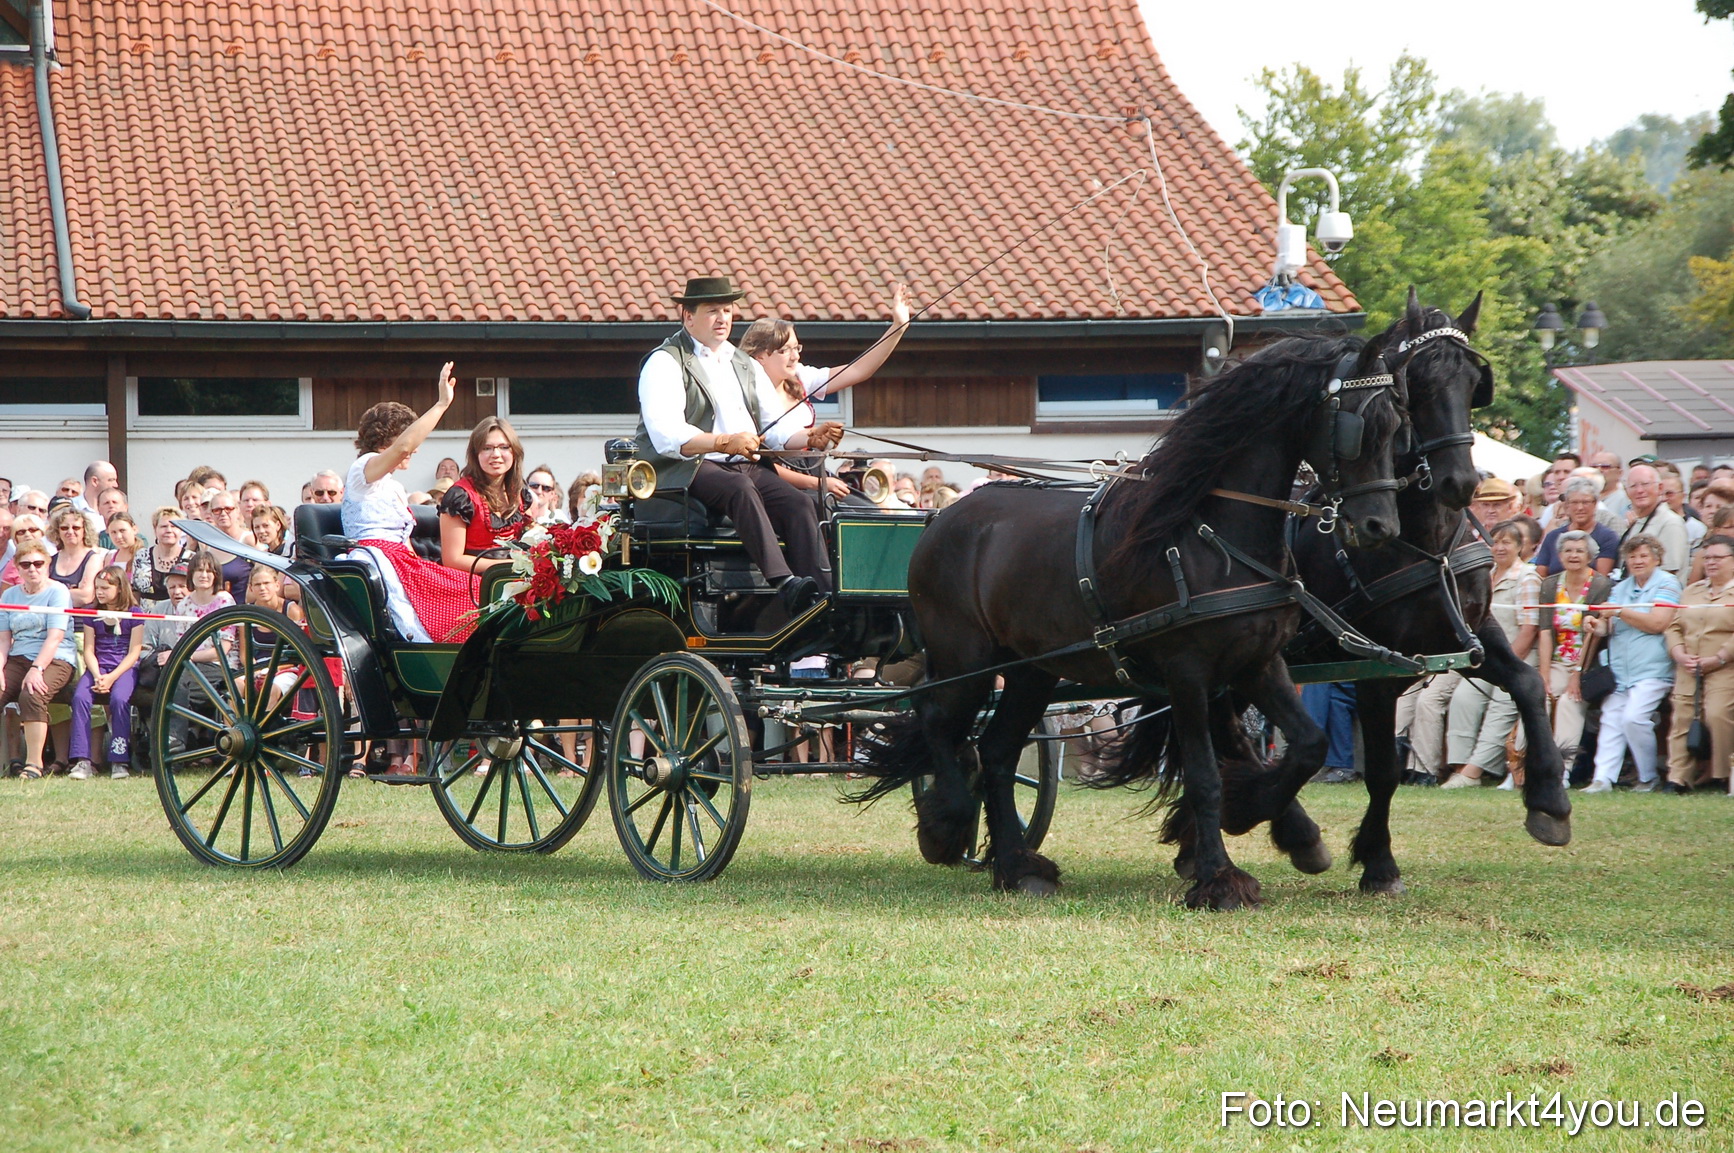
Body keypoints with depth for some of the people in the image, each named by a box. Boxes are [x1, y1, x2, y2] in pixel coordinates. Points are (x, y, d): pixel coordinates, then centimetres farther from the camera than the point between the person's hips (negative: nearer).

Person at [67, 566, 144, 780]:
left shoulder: (133, 614, 1)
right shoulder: (92, 615, 12)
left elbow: (133, 652, -4)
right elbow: (89, 651, 6)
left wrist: (112, 677, -16)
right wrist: (97, 676, -13)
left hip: (124, 668, -3)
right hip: (97, 667, 3)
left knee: (119, 698, -34)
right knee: (80, 697, -27)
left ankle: (119, 761, -28)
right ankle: (82, 761, -30)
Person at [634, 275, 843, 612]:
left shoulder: (746, 366, 24)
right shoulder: (664, 363, -1)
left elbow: (778, 428, 16)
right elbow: (665, 436, -17)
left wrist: (810, 437, -7)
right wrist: (724, 442, -31)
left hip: (747, 466, 7)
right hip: (688, 469, -6)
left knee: (799, 504, -22)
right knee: (741, 489, -37)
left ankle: (823, 596, -35)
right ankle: (784, 585, -49)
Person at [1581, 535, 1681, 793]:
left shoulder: (1666, 584, 0)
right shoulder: (1620, 588, 20)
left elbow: (1657, 623, -12)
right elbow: (1608, 628, 15)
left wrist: (1620, 612, -9)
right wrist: (1597, 624, -9)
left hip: (1651, 669, -6)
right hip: (1619, 669, 6)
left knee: (1634, 717, -19)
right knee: (1611, 721, -4)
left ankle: (1649, 778, -5)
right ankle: (1603, 778, -9)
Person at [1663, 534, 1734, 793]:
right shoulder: (1691, 592, 21)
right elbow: (1674, 626, 16)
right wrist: (1680, 655, -2)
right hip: (1688, 672, 6)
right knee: (1682, 718, -2)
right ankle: (1679, 777, -1)